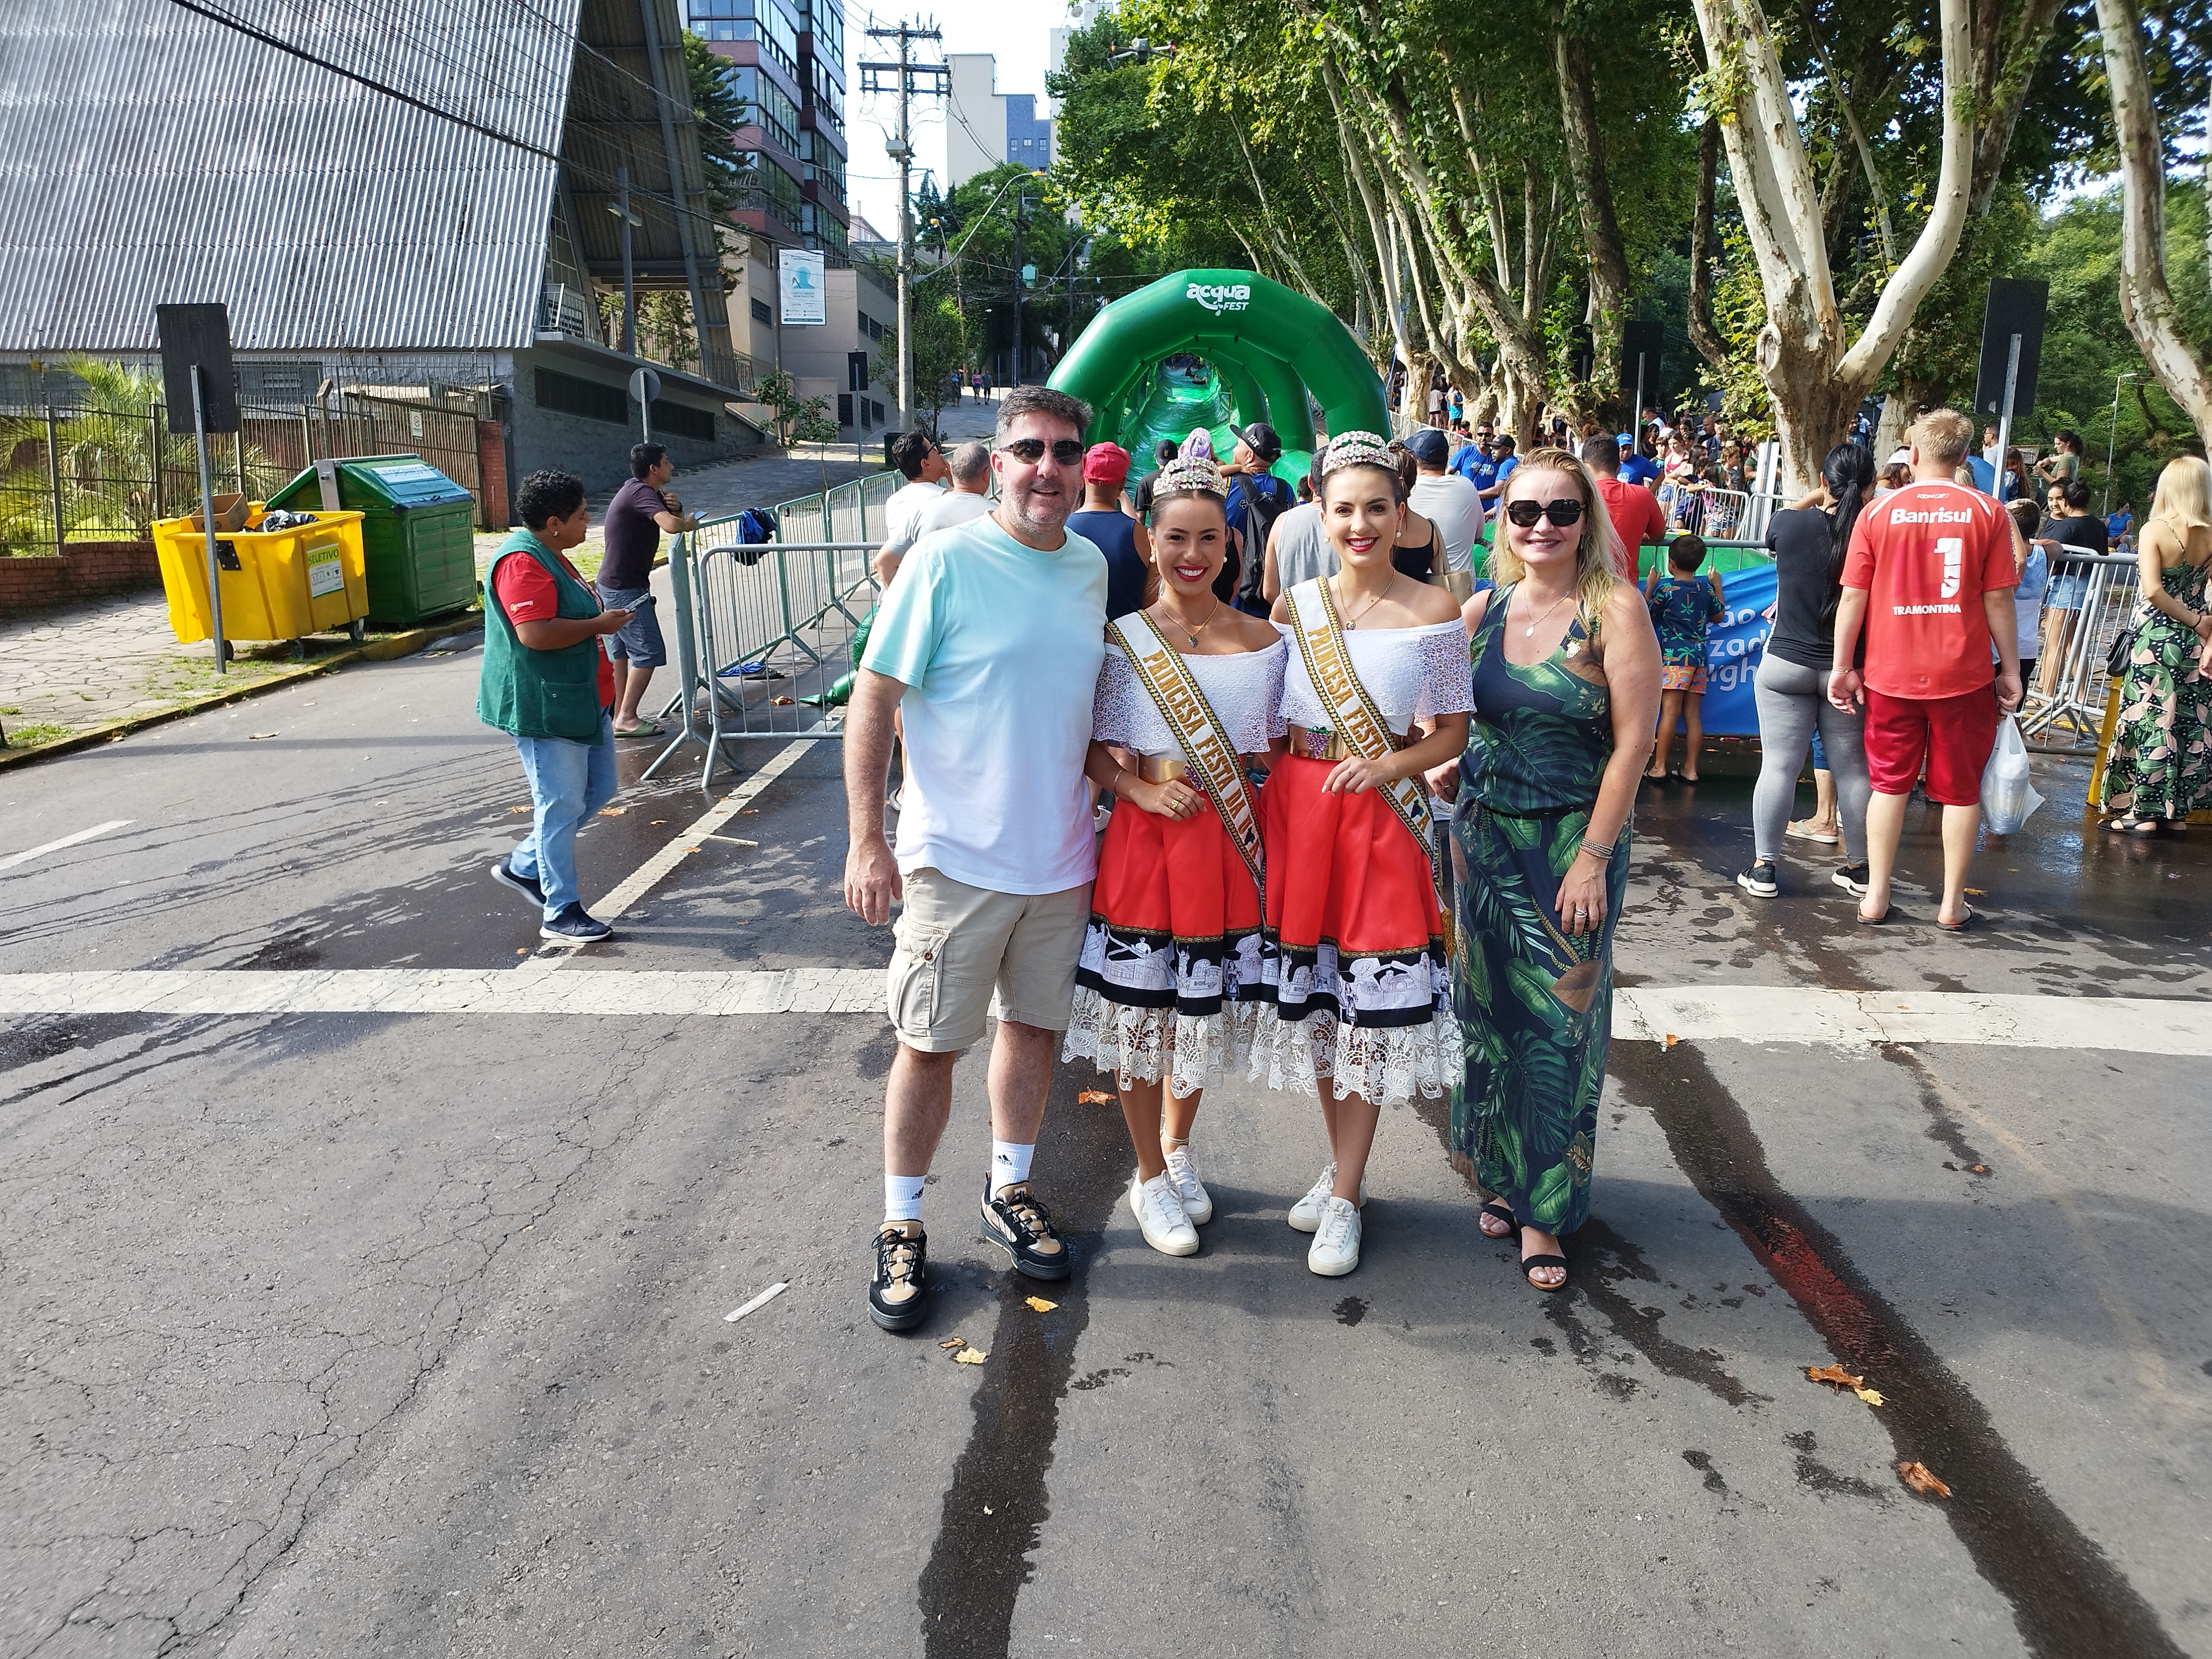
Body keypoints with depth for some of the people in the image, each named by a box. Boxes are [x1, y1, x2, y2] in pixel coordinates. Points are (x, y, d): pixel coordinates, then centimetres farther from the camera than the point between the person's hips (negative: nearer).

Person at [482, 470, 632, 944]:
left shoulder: (549, 555, 15)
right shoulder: (522, 563, -19)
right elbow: (535, 633, -30)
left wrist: (603, 618, 17)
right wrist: (598, 625, -20)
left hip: (583, 701, 11)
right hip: (545, 706, -11)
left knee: (598, 790, 16)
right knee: (562, 804, -4)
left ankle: (523, 866, 29)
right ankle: (560, 913, 6)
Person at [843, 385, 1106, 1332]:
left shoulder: (1092, 566, 5)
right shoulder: (946, 561, -12)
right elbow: (872, 701, -12)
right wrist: (867, 841, -16)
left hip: (1061, 855, 5)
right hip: (957, 856, -5)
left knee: (1035, 1025, 16)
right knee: (931, 1042, 3)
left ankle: (1009, 1191, 35)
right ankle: (902, 1226, 20)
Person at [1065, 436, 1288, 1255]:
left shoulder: (1264, 641, 3)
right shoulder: (1120, 640, -3)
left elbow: (1273, 749, 10)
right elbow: (1093, 750, 0)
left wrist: (1245, 806, -4)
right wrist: (1144, 791, -15)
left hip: (1231, 843, 2)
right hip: (1145, 840, -2)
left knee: (1205, 1008, 15)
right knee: (1141, 1010, 7)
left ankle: (1177, 1144, 41)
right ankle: (1150, 1178, 27)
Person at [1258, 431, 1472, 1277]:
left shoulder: (1434, 611, -2)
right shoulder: (1293, 606, 5)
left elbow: (1452, 730, 2)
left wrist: (1390, 766, -15)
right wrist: (1265, 807, 1)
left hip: (1382, 818, -3)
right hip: (1297, 809, 3)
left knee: (1369, 1006, 1)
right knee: (1311, 999, 11)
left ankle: (1344, 1199, 13)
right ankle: (1342, 1166, 31)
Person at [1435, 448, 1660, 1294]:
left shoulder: (1614, 609, -9)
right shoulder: (1480, 611, 4)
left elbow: (1633, 741, -12)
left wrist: (1594, 857, -15)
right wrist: (1441, 767, -2)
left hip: (1574, 840, -4)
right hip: (1482, 834, 4)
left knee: (1559, 1021, 1)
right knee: (1487, 1008, 11)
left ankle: (1543, 1209, 15)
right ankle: (1499, 1170, 30)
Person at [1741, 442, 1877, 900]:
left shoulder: (1792, 524, -9)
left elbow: (1770, 528, 16)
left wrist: (1814, 499, 20)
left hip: (1786, 664, -1)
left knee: (1779, 766, 2)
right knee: (1852, 768, 10)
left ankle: (1763, 867, 5)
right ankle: (1859, 867, 20)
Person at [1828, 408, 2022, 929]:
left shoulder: (1877, 513, -2)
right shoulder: (1987, 513, -3)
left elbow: (1853, 597, -2)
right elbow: (1998, 600, -4)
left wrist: (1842, 665, 6)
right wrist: (2011, 670, 5)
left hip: (1891, 673, 1)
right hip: (1963, 673, -1)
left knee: (1889, 783, 13)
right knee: (1961, 789, 11)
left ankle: (1875, 896, 16)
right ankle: (1952, 903, 17)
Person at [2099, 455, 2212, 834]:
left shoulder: (2155, 530, -13)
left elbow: (2153, 590, -21)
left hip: (2156, 642, -5)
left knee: (2151, 722, 2)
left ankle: (2144, 813, 6)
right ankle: (2177, 812, 18)